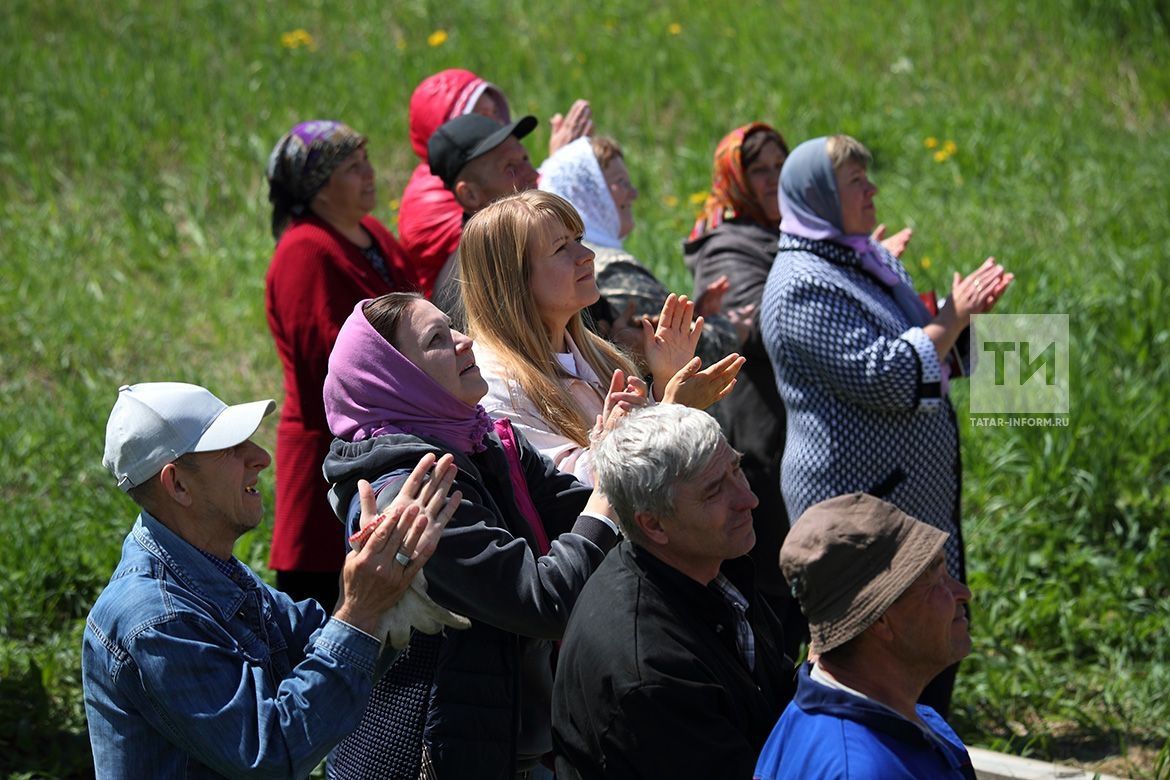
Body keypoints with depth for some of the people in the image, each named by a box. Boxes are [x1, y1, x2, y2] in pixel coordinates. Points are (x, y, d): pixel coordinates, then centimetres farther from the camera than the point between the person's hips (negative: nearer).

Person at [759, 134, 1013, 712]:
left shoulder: (872, 262, 15)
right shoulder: (803, 285, -15)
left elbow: (935, 361, 21)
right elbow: (881, 377, -23)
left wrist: (965, 313, 2)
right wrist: (953, 317, -16)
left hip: (919, 501, 10)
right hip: (860, 507, -10)